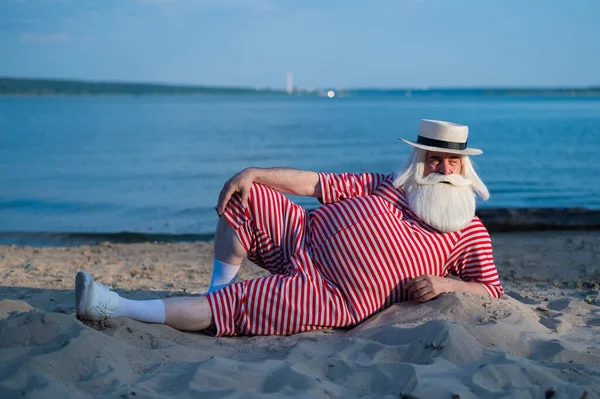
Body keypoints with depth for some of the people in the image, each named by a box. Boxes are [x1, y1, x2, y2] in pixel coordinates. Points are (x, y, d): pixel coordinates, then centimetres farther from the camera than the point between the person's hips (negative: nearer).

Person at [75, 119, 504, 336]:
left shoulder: (470, 233, 2)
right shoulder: (389, 186, 10)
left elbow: (493, 292, 1)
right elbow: (318, 183, 6)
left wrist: (442, 285, -18)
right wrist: (254, 173, -3)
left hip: (331, 300, -5)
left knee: (229, 305, -19)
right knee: (246, 195, -6)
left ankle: (117, 310, -15)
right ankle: (220, 286, 4)